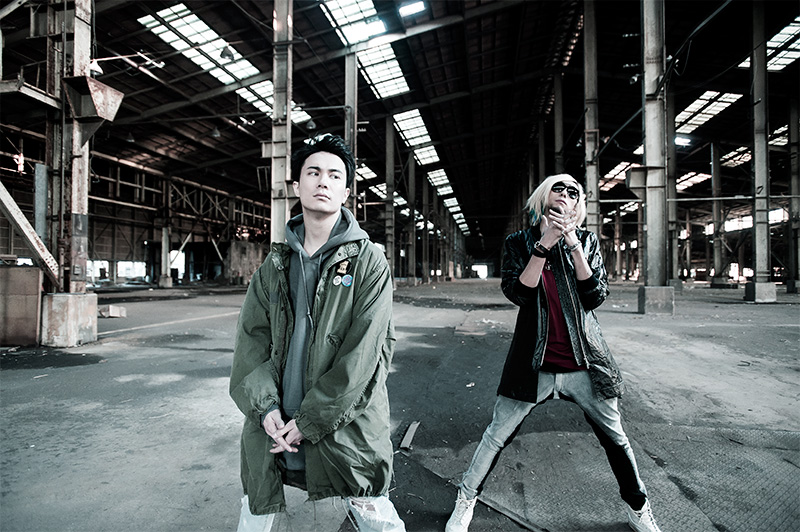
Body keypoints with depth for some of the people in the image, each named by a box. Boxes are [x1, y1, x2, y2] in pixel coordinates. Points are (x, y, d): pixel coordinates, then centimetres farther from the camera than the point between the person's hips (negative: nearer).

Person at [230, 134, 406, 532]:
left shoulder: (369, 262, -8)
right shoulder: (275, 264, 6)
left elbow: (361, 354, -13)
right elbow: (252, 337, 3)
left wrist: (308, 422, -13)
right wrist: (265, 407, -10)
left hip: (344, 426, -4)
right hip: (272, 424, 4)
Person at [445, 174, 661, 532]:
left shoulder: (587, 242, 6)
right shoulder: (519, 243, 3)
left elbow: (596, 296, -6)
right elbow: (517, 292, -12)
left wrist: (572, 244, -13)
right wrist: (545, 243, -17)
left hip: (585, 362, 2)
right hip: (534, 362, -1)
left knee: (614, 438, 16)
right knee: (497, 435, 4)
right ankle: (465, 500, 25)